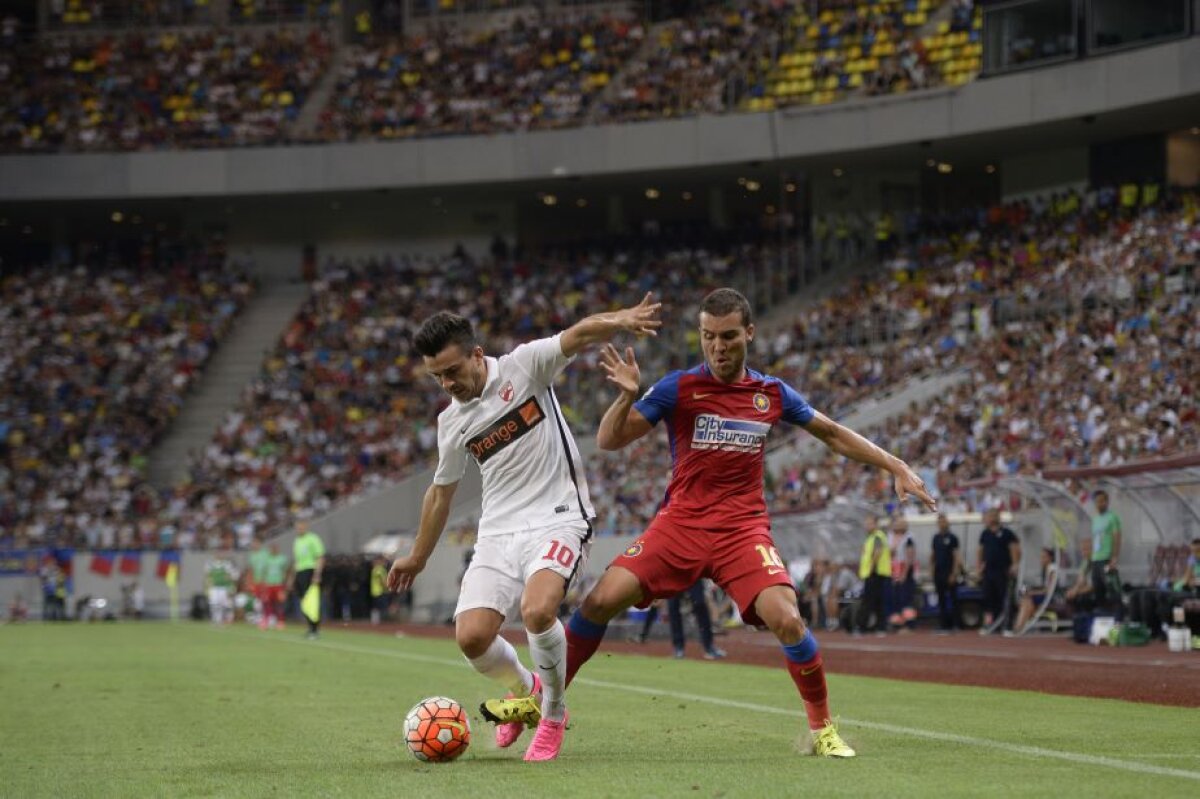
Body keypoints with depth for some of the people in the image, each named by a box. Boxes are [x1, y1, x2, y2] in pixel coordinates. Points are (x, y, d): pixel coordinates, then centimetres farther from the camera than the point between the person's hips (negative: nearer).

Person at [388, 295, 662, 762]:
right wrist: (418, 558, 33)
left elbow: (580, 335, -20)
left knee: (537, 611, -31)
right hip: (498, 532, 5)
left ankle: (552, 715, -4)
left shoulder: (524, 366, -4)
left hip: (558, 518, -5)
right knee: (471, 636, -14)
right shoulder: (451, 422, 10)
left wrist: (619, 321, -42)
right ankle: (524, 691, 21)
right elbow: (441, 492, 25)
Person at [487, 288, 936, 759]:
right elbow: (608, 441, -6)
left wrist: (896, 467, 15)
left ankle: (823, 728, 0)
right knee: (601, 600, -16)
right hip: (680, 523, 0)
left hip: (744, 530, 0)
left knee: (787, 620, -21)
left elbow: (833, 434, 20)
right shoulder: (679, 388, -3)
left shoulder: (772, 395, 5)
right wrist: (626, 397, -25)